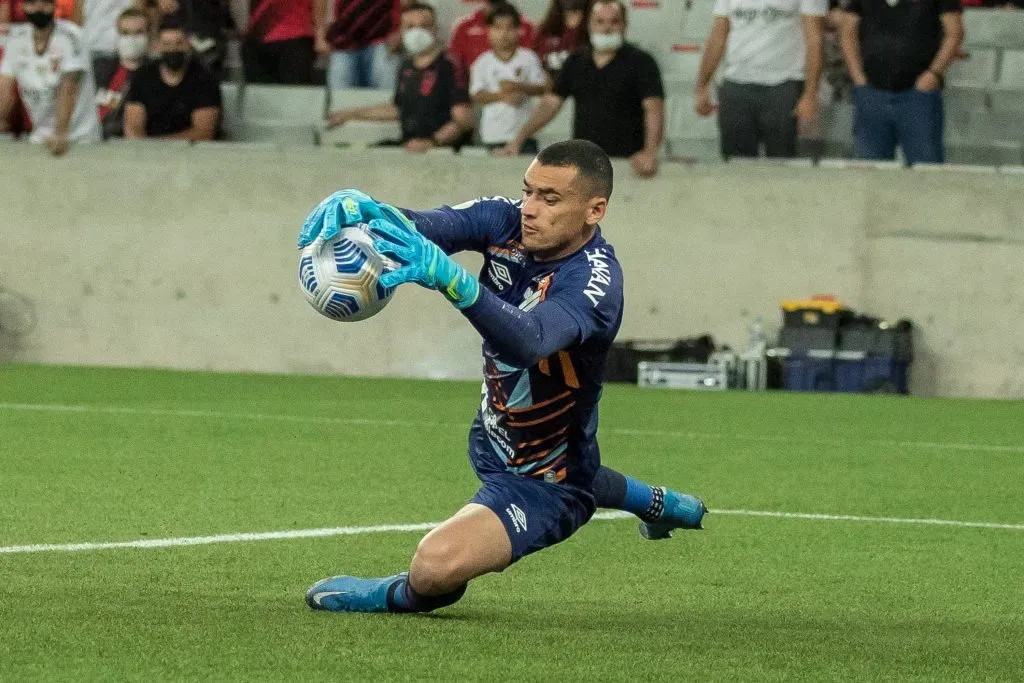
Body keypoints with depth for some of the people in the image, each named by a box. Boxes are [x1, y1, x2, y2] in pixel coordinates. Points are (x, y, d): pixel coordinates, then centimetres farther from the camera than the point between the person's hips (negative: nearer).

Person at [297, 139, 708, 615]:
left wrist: (447, 277, -70)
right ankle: (660, 504, 69)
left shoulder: (594, 280, -34)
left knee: (438, 564, -31)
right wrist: (356, 206, -55)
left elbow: (529, 342, -54)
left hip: (546, 484, -9)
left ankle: (402, 596, 5)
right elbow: (431, 225, -32)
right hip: (493, 445, 9)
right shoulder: (506, 223, -15)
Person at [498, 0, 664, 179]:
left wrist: (650, 152, -33)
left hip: (626, 162, -4)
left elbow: (654, 109, -15)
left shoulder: (640, 62, -4)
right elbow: (550, 104, 12)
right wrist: (517, 141, 0)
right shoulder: (576, 63, 11)